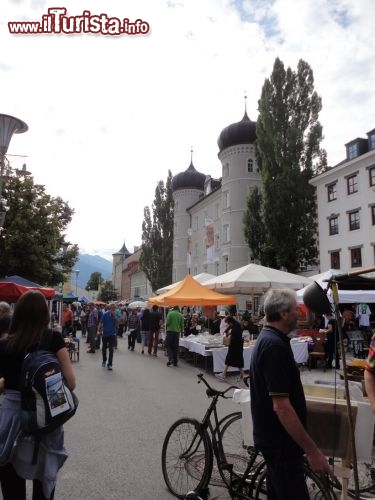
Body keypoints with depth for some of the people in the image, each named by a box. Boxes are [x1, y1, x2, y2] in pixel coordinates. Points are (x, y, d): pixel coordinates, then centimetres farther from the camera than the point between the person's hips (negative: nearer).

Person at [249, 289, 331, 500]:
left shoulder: (268, 339, 6)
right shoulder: (275, 346, -25)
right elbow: (281, 406, -27)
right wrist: (313, 451, -22)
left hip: (274, 438, 10)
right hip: (281, 442, -10)